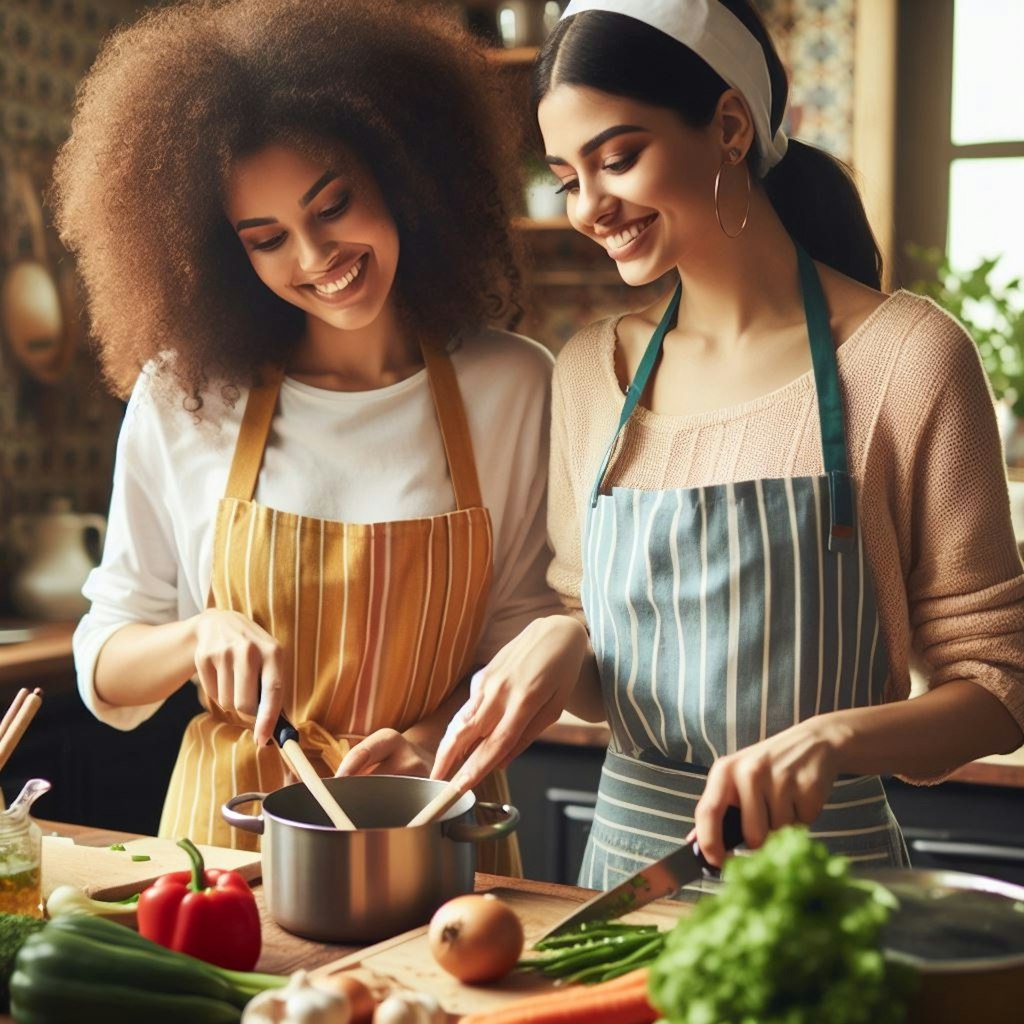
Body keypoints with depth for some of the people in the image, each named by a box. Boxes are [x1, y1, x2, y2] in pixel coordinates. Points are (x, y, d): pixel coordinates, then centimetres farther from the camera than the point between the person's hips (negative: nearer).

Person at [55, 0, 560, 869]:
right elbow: (106, 671, 4)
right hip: (230, 832, 1)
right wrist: (202, 634, -15)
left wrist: (435, 736, -13)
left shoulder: (513, 388, -2)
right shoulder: (182, 396, -1)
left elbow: (524, 635, 4)